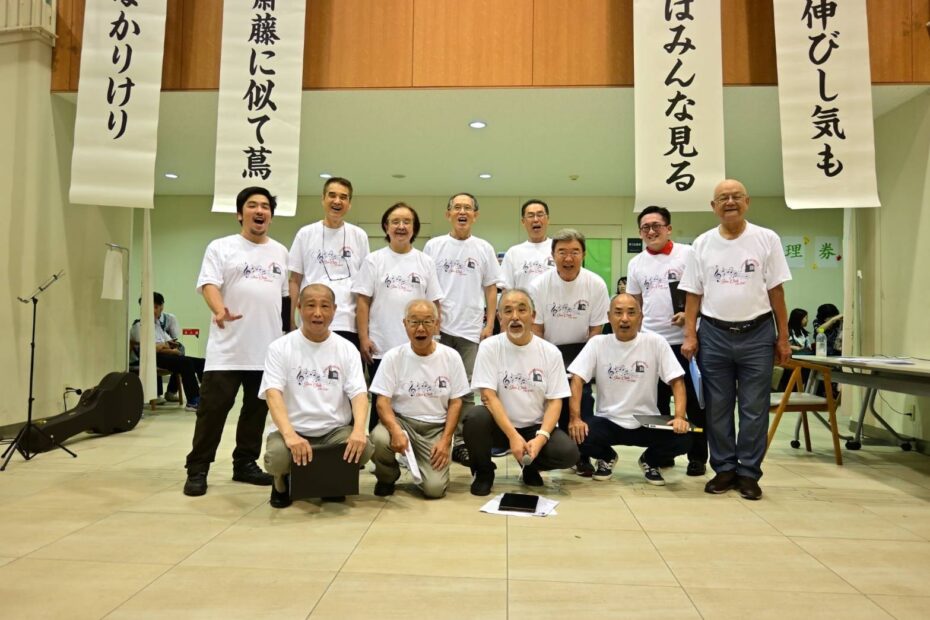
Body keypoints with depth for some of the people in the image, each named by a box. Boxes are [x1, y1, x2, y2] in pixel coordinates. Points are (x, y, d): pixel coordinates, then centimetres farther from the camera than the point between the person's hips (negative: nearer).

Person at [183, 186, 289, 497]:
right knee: (213, 407, -3)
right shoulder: (221, 247, 2)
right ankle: (197, 469, 8)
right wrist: (220, 310, -32)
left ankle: (245, 463, 23)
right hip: (228, 347, -4)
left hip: (268, 347, 4)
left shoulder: (280, 252, 15)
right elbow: (209, 284, -12)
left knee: (257, 409, 11)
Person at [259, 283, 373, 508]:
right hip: (293, 430, -2)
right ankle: (284, 481, 8)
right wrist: (289, 434, -32)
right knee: (277, 457, -33)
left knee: (364, 448, -27)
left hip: (336, 430, 2)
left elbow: (359, 393, -5)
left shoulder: (347, 349, 3)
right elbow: (273, 394, -14)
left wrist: (359, 429, -26)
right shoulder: (279, 348, -3)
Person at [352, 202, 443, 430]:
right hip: (381, 348, -1)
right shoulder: (373, 260, 3)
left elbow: (434, 304, 8)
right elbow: (363, 302, 0)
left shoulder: (426, 262, 7)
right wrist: (363, 338, -7)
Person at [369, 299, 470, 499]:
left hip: (436, 427, 0)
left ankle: (419, 465, 21)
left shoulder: (451, 357, -2)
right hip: (401, 421, 0)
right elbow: (383, 401, -8)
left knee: (434, 488, -17)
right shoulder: (393, 357, -4)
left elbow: (455, 402, 2)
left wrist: (445, 440, -9)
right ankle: (387, 477, 2)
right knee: (378, 439, -33)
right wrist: (396, 430, -27)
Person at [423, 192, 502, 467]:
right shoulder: (433, 246, 5)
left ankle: (460, 443, 13)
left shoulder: (484, 249, 7)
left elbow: (491, 288, 8)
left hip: (471, 329, 1)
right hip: (438, 328, -1)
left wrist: (490, 324, 0)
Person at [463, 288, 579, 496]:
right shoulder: (489, 347, -8)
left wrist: (540, 437, -20)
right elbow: (489, 396, -14)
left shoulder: (550, 352, -4)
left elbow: (555, 401, -4)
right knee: (475, 417, -32)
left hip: (536, 427, 1)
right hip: (500, 425, -1)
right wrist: (513, 436, -24)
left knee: (569, 452, -25)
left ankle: (530, 466, 11)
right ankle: (484, 471, -1)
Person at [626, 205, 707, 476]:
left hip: (685, 340, -4)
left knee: (693, 401, 4)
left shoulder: (688, 254, -2)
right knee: (657, 402, 12)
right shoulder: (636, 263, 10)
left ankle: (698, 457, 16)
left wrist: (690, 313, -19)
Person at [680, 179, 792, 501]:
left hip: (757, 334, -1)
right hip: (713, 334, 1)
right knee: (717, 408, 8)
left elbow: (776, 292, 1)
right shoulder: (702, 244, 4)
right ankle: (724, 469, 21)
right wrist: (690, 335, -3)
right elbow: (693, 294, 4)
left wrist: (783, 338, 0)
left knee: (754, 409, 4)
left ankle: (748, 473, 16)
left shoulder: (767, 239, 1)